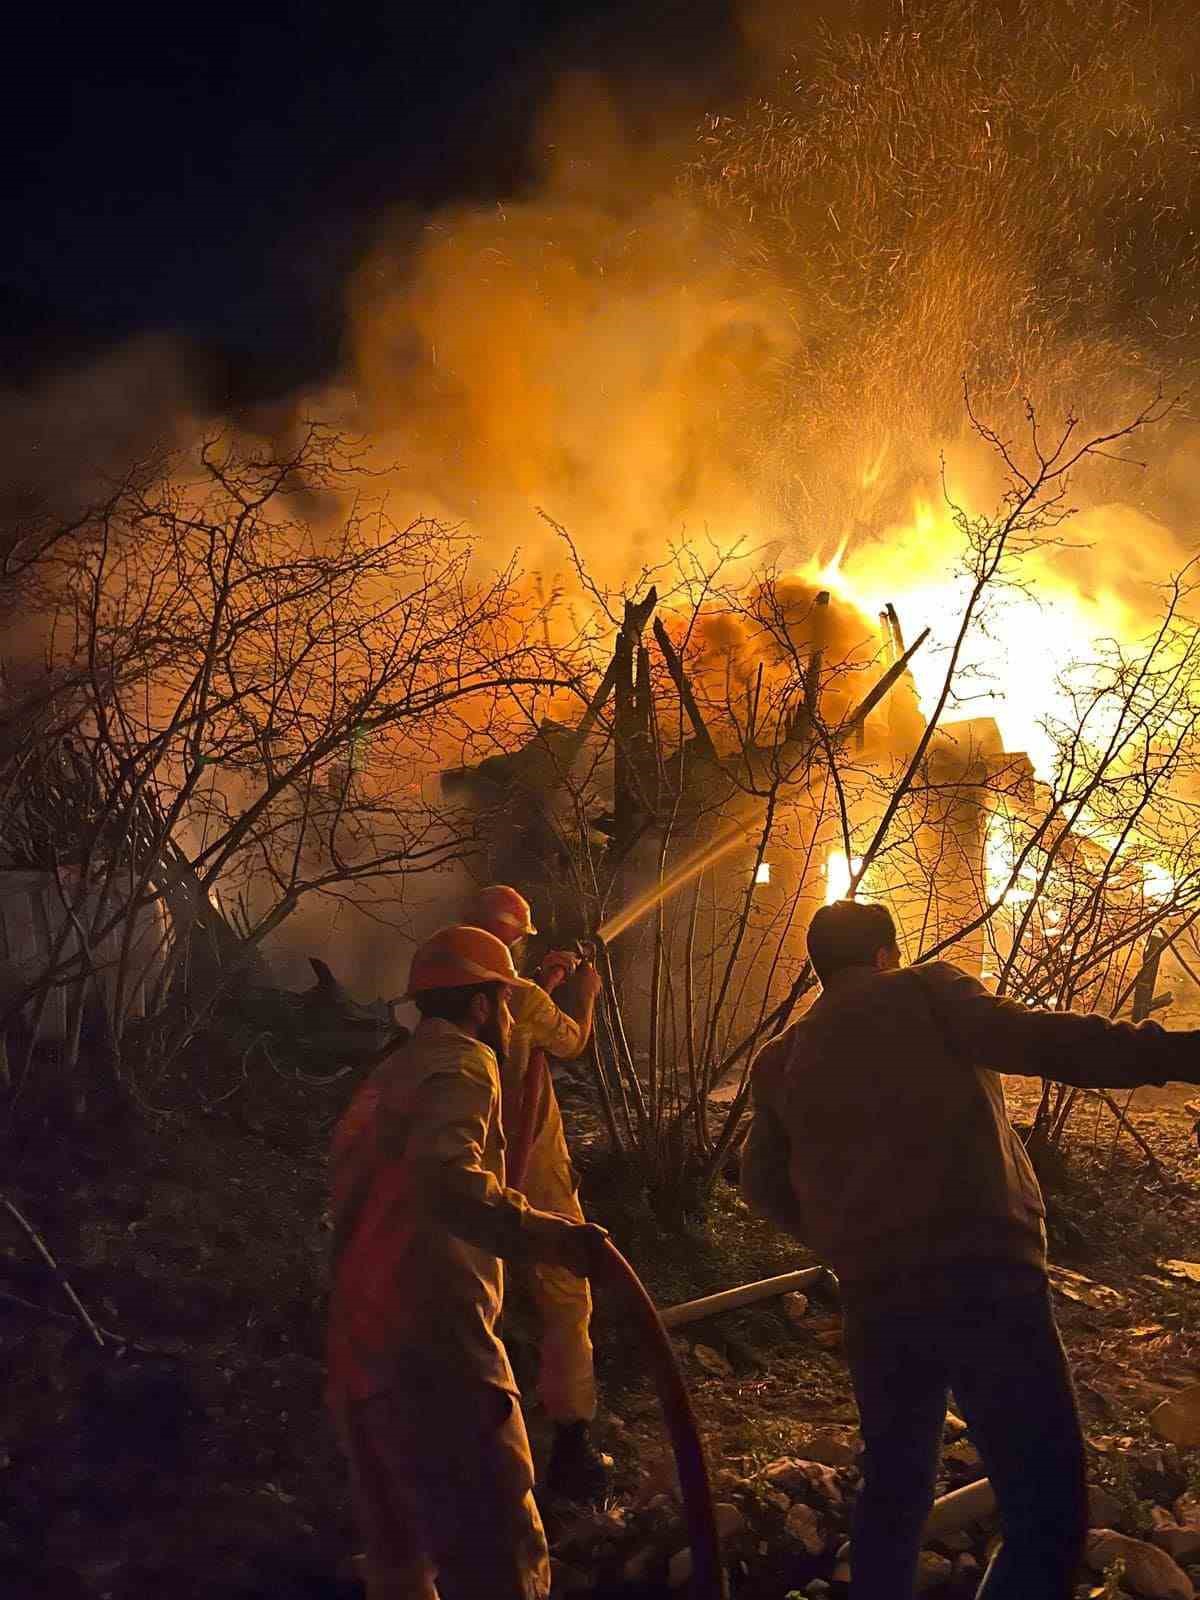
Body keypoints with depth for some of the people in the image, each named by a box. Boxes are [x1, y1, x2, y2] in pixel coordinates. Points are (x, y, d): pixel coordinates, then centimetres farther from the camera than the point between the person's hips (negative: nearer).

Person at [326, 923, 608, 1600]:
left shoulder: (384, 1081, 22)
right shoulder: (461, 1061, -6)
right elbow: (447, 1179, -26)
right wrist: (546, 1234, -36)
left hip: (358, 1358, 10)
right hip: (432, 1355, -9)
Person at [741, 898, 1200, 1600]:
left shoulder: (784, 1061, 16)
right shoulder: (923, 993, 1)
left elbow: (765, 1185, 20)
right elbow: (1035, 1040, -14)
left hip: (874, 1301, 6)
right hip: (985, 1280, -6)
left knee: (893, 1494, 25)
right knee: (1049, 1518, 0)